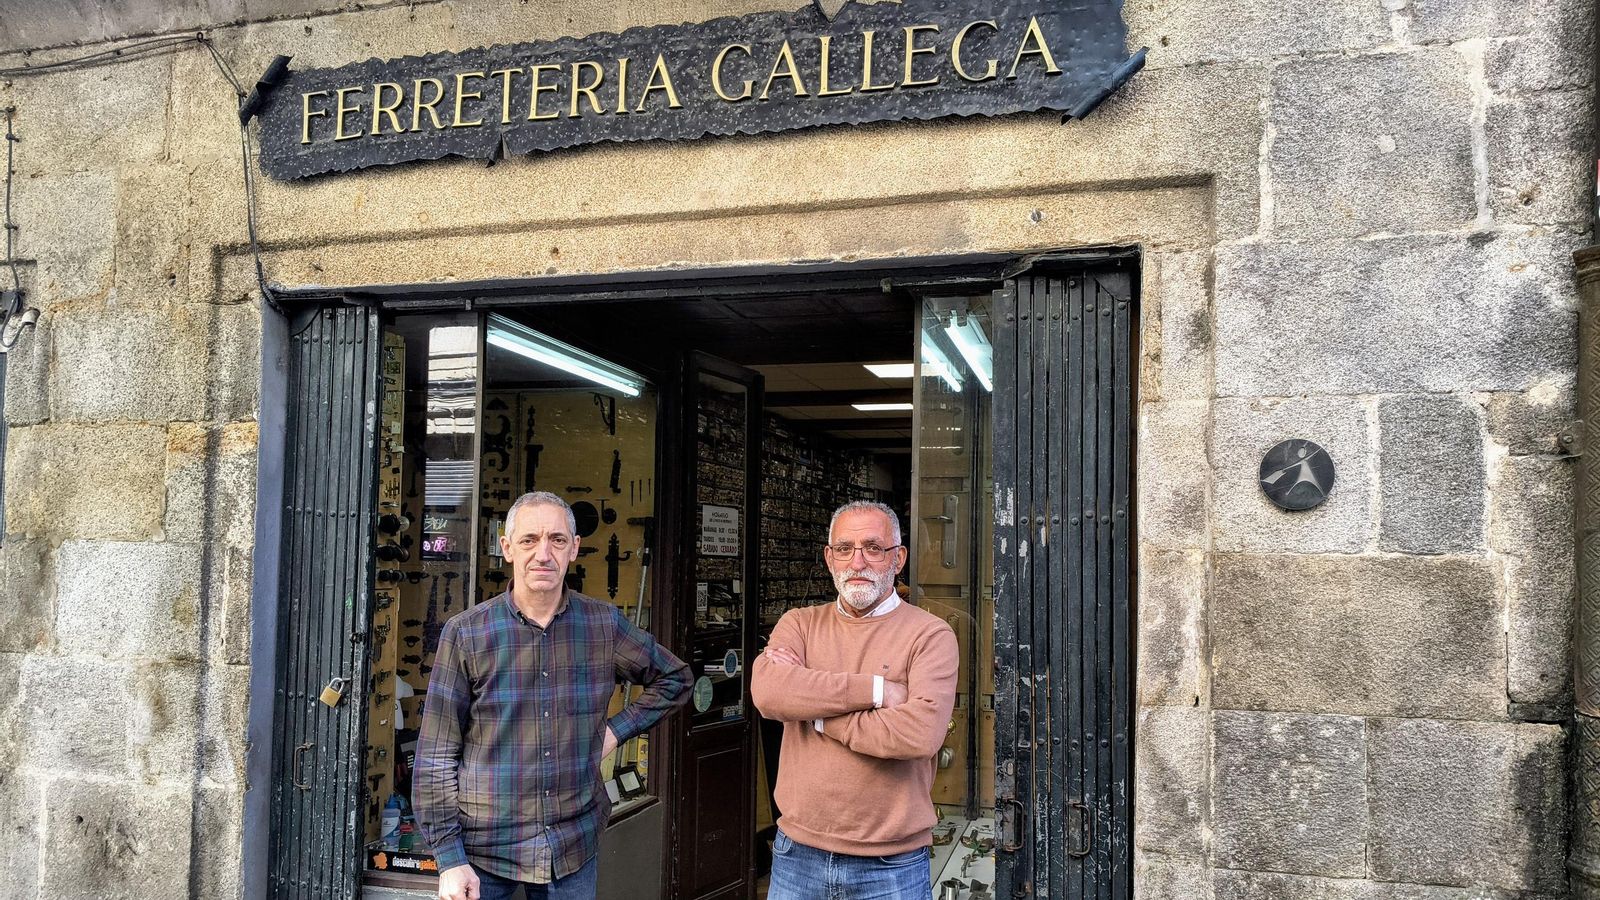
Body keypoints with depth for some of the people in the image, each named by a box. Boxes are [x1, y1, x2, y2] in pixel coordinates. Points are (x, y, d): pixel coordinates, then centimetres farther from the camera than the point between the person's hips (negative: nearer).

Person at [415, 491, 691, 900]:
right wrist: (450, 859, -9)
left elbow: (674, 678, 13)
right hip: (483, 852, -2)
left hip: (574, 848, 2)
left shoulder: (604, 625, -2)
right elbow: (436, 758, -5)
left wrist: (616, 729, 2)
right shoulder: (465, 633, -8)